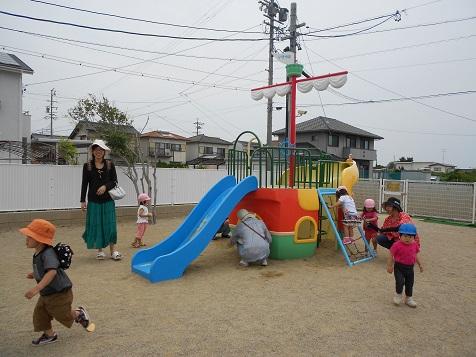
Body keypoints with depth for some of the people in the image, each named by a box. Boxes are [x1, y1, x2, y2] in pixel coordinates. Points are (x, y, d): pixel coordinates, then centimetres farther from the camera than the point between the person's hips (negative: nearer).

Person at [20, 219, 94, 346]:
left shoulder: (47, 253, -30)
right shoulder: (38, 253, 2)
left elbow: (52, 271, -45)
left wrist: (36, 288, -50)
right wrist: (35, 274, 14)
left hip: (59, 293, -9)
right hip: (45, 293, 9)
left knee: (63, 315, 9)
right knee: (39, 315, 13)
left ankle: (79, 314, 38)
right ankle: (49, 335, 33)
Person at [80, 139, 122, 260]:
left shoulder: (110, 165, 3)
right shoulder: (87, 166, 2)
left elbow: (115, 181, 3)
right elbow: (84, 184, 2)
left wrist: (105, 186, -16)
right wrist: (83, 200, -1)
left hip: (108, 200, 0)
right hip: (93, 200, 0)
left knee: (110, 225, 0)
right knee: (96, 225, 4)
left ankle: (113, 250, 7)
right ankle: (100, 250, 16)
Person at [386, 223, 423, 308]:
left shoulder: (415, 245, -1)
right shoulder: (397, 245, -18)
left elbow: (416, 255, 15)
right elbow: (391, 255, -12)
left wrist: (420, 264, 16)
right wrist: (389, 266, -9)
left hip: (410, 268, 5)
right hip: (399, 267, -5)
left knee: (410, 283, 14)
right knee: (400, 282, -14)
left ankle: (409, 298, 32)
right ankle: (398, 295, 15)